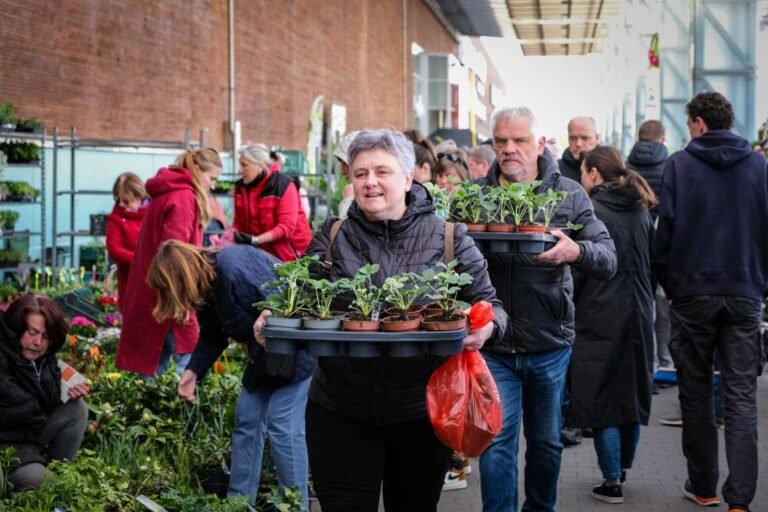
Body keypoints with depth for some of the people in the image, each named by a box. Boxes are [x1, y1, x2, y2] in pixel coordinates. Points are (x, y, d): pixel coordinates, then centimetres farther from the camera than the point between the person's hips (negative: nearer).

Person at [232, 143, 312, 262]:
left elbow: (286, 227, -23)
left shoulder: (283, 185, -16)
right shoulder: (240, 187, 2)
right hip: (264, 250, 5)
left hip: (290, 249, -4)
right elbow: (239, 223, 5)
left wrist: (254, 240, -33)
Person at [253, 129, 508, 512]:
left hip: (421, 412, 0)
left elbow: (489, 303, 2)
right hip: (340, 411, 0)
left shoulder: (448, 237, 0)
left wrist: (485, 326, -21)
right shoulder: (331, 239, 4)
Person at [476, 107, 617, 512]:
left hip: (549, 345, 1)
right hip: (493, 344, -1)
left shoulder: (568, 195, 0)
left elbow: (608, 260, -8)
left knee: (546, 441, 15)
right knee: (496, 440, -4)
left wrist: (576, 251, -30)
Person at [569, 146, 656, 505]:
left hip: (601, 317, -7)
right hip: (639, 314, 7)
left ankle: (612, 482, 3)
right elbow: (651, 263, 14)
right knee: (633, 392, 16)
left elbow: (576, 270, -14)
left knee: (601, 397, 1)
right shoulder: (641, 211, 8)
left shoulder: (590, 212, -13)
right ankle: (623, 469, 30)